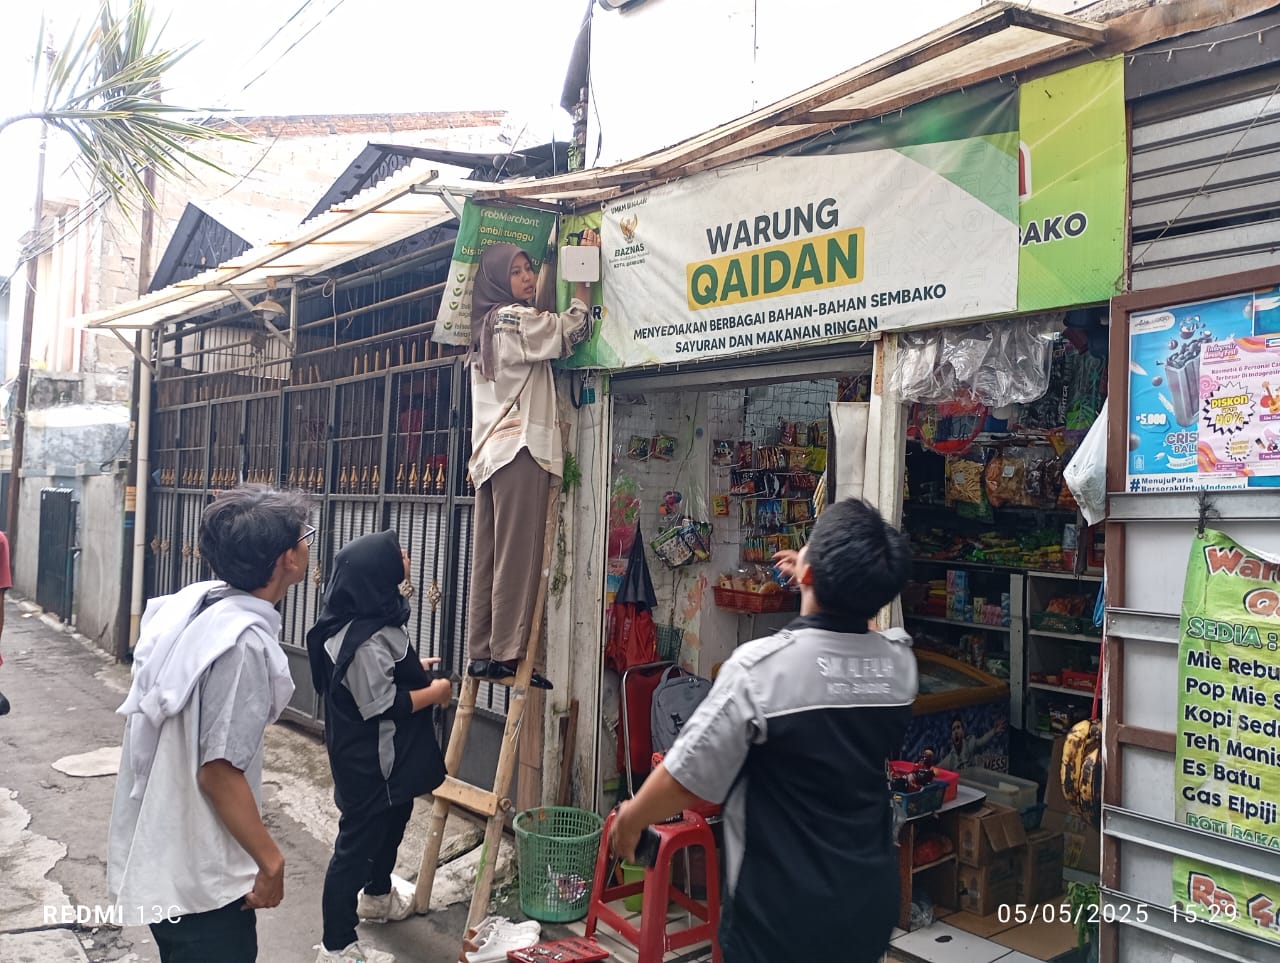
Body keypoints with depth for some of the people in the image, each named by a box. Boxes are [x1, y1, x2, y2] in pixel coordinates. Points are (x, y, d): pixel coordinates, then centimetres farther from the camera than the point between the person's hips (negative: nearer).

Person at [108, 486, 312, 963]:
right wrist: (271, 862, -16)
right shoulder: (245, 643, -29)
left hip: (162, 851, 8)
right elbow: (218, 772, -27)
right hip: (199, 874, -8)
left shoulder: (190, 602, -3)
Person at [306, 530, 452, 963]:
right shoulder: (365, 639, -31)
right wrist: (432, 692, -16)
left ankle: (377, 895, 53)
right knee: (358, 840, 3)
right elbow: (381, 705, -27)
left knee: (392, 820, 29)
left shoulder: (369, 620, 2)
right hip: (368, 762, -11)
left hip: (386, 757, 11)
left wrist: (414, 669, 7)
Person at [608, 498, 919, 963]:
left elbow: (688, 776, -16)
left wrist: (632, 816, 3)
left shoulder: (761, 666, -24)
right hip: (870, 902, 5)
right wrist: (828, 583, 32)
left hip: (782, 912, -5)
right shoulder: (900, 662, -7)